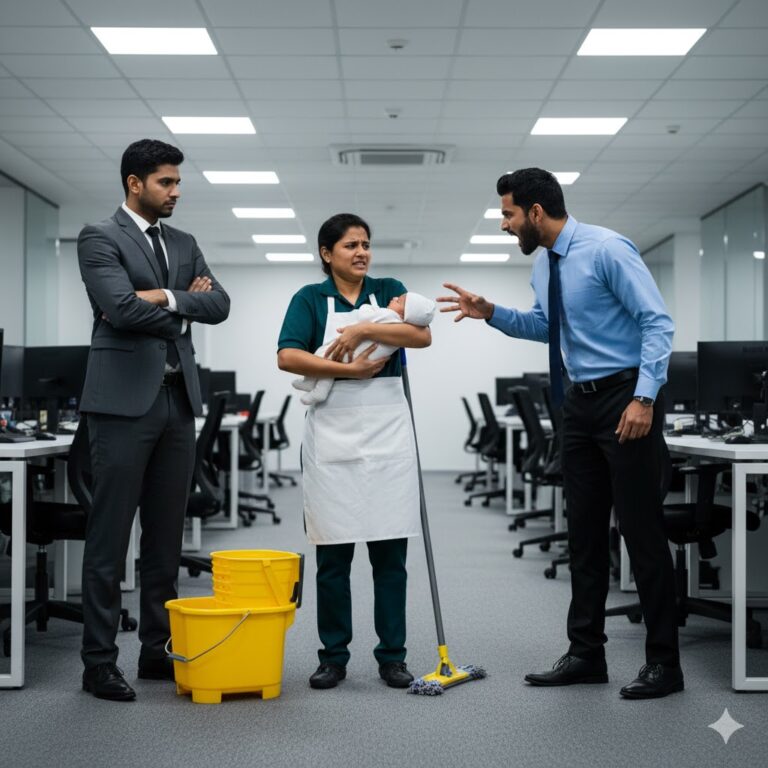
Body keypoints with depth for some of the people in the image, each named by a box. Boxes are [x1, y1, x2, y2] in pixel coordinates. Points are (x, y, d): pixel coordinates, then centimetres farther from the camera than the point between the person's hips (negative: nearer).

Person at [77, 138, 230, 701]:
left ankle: (157, 650, 18)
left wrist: (167, 297, -10)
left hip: (178, 401, 7)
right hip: (124, 401, -6)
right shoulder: (100, 238, -3)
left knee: (167, 536, 10)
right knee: (110, 537, -3)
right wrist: (185, 307, -4)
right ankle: (99, 662, 3)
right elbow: (120, 307, -17)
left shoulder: (184, 245, 17)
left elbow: (218, 305, 5)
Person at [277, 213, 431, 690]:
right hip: (332, 434, -1)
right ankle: (334, 657, 14)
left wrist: (362, 330, -19)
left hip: (388, 431, 1)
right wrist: (349, 369, -18)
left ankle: (392, 655, 13)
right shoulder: (310, 299, 3)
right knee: (333, 552, 3)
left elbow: (423, 335, -10)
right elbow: (288, 357, -12)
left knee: (390, 550, 3)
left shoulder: (389, 290, 8)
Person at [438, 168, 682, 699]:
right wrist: (491, 313, 10)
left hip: (626, 400, -8)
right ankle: (587, 654, 18)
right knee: (585, 532, 10)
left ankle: (664, 663, 4)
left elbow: (658, 323, -18)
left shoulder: (607, 250, -16)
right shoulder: (544, 265, 9)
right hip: (581, 401, 9)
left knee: (642, 531, -5)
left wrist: (644, 398, -26)